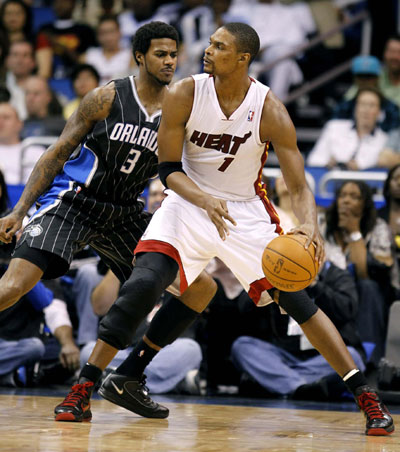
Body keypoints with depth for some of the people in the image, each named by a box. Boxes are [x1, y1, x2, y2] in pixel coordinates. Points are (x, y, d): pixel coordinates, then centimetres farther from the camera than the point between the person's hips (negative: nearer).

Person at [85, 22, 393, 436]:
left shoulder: (270, 112, -17)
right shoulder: (183, 96, -15)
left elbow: (299, 188, -14)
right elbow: (168, 169, -9)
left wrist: (309, 227, -36)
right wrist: (206, 201, -29)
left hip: (246, 211, 0)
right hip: (190, 201, 0)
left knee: (297, 301, -7)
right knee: (142, 283, -21)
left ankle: (366, 398, -1)